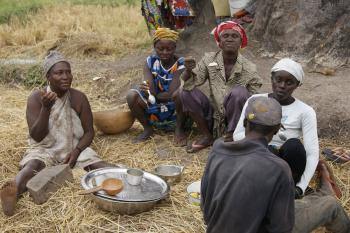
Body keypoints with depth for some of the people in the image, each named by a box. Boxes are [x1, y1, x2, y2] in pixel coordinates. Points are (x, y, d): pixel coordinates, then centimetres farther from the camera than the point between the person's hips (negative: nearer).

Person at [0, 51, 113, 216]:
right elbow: (36, 136, -14)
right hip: (44, 149, -3)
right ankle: (13, 191, -64)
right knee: (33, 165, -36)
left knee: (96, 164, -27)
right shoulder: (36, 98, -8)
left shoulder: (79, 98, -2)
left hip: (75, 148, 4)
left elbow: (89, 131, 0)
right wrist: (46, 108, -28)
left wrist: (76, 151, -19)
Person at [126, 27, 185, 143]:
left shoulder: (180, 65, -15)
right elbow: (151, 92, -17)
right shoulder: (150, 62, -5)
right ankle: (148, 129, 0)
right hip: (155, 111, 3)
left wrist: (154, 95, -18)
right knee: (131, 95, -20)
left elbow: (171, 95, -22)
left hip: (176, 110, -3)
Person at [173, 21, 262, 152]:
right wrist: (188, 70, -34)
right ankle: (207, 136, -3)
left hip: (235, 117, -2)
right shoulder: (209, 59, -7)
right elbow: (190, 84, -13)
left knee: (239, 92, -30)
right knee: (184, 93, -17)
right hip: (213, 114, 3)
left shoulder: (249, 69, -11)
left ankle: (231, 135, -11)